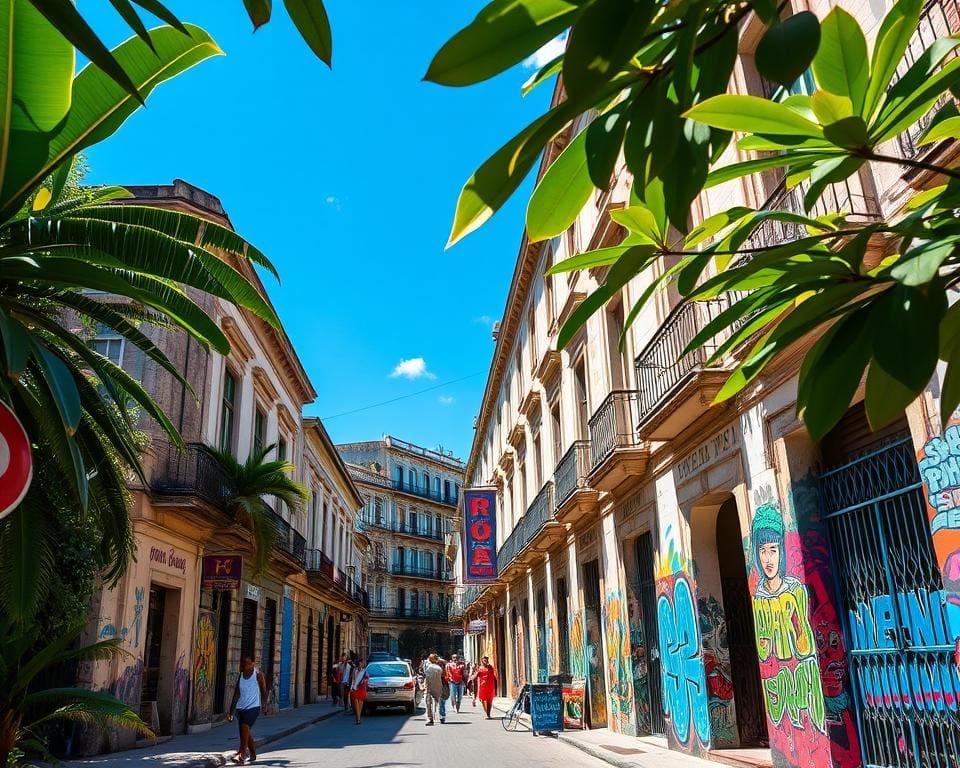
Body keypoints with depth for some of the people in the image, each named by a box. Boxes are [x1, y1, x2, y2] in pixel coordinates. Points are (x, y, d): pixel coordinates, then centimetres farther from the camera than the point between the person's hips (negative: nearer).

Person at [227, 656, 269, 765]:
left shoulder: (258, 674, -6)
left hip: (253, 707, -6)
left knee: (245, 727, -23)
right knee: (246, 732, 11)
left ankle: (241, 754, -22)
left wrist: (264, 706, 0)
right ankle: (252, 754, 27)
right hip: (241, 708, 6)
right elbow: (236, 695, 10)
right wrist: (231, 712, 7)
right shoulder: (240, 675, 7)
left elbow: (264, 691, 1)